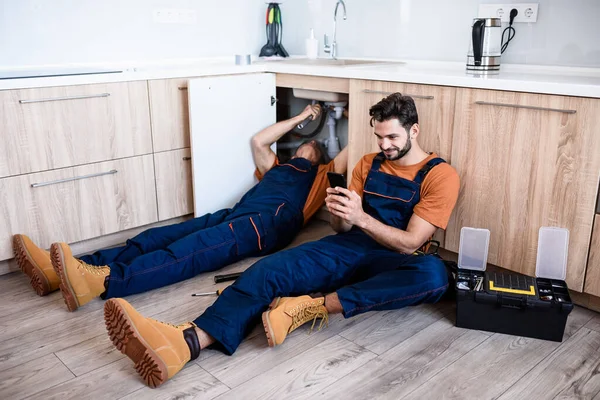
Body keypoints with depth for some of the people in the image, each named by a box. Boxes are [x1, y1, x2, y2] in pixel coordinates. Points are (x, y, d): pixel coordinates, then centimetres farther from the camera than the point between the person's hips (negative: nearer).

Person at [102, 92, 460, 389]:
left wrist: (361, 218, -23)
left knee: (434, 273, -38)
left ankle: (313, 306, -40)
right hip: (349, 247, 4)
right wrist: (339, 213, -13)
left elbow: (410, 243, -10)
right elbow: (344, 228, 11)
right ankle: (186, 341, -45)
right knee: (270, 269, -23)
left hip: (391, 261, -3)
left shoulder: (441, 175, -2)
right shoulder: (369, 164, 14)